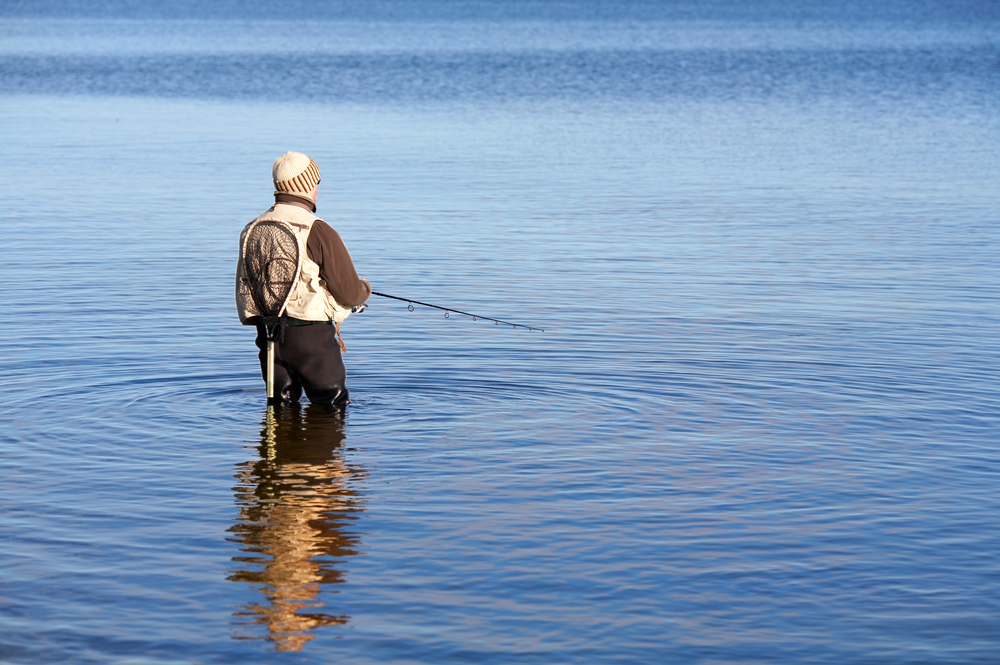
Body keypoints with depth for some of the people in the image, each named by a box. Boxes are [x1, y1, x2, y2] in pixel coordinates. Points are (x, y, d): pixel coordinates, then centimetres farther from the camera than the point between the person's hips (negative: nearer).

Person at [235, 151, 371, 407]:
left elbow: (244, 293, 14)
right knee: (333, 404, 6)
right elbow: (350, 294, -10)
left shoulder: (251, 231, 7)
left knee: (280, 404, 16)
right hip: (311, 335, -5)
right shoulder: (318, 232, -13)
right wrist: (365, 289, 13)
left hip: (268, 334, 5)